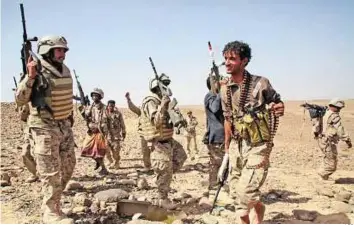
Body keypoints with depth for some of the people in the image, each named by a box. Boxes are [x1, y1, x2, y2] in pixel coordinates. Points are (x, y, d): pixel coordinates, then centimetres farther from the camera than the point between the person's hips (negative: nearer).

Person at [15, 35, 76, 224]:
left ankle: (53, 201, 34)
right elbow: (20, 100, -18)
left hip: (65, 126, 8)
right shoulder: (38, 73, -15)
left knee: (68, 168, 15)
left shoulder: (66, 71, 7)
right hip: (45, 128, -8)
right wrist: (30, 77, -30)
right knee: (51, 172, -4)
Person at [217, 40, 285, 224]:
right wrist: (227, 150, 12)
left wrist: (279, 109, -24)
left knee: (246, 191, -11)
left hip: (258, 146, -5)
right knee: (235, 191, 12)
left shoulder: (260, 83, -13)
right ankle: (259, 207, 39)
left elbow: (277, 102, 2)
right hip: (237, 146, 5)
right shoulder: (225, 90, 2)